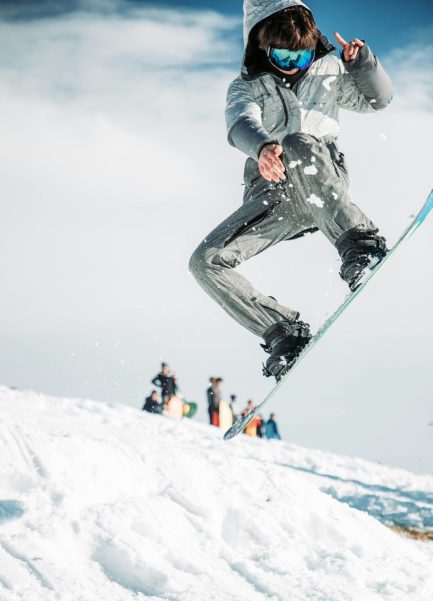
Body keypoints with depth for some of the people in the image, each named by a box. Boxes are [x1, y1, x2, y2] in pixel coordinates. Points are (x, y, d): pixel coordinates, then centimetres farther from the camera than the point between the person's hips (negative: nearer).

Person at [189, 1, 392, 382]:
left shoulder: (328, 71, 18)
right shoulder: (246, 88, 11)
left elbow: (377, 99, 21)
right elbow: (241, 125, -12)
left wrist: (363, 63, -1)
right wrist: (262, 147, -38)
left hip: (325, 186, -2)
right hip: (272, 195, 2)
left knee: (299, 144, -37)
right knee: (206, 262, -15)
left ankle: (360, 242, -35)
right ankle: (285, 332, -7)